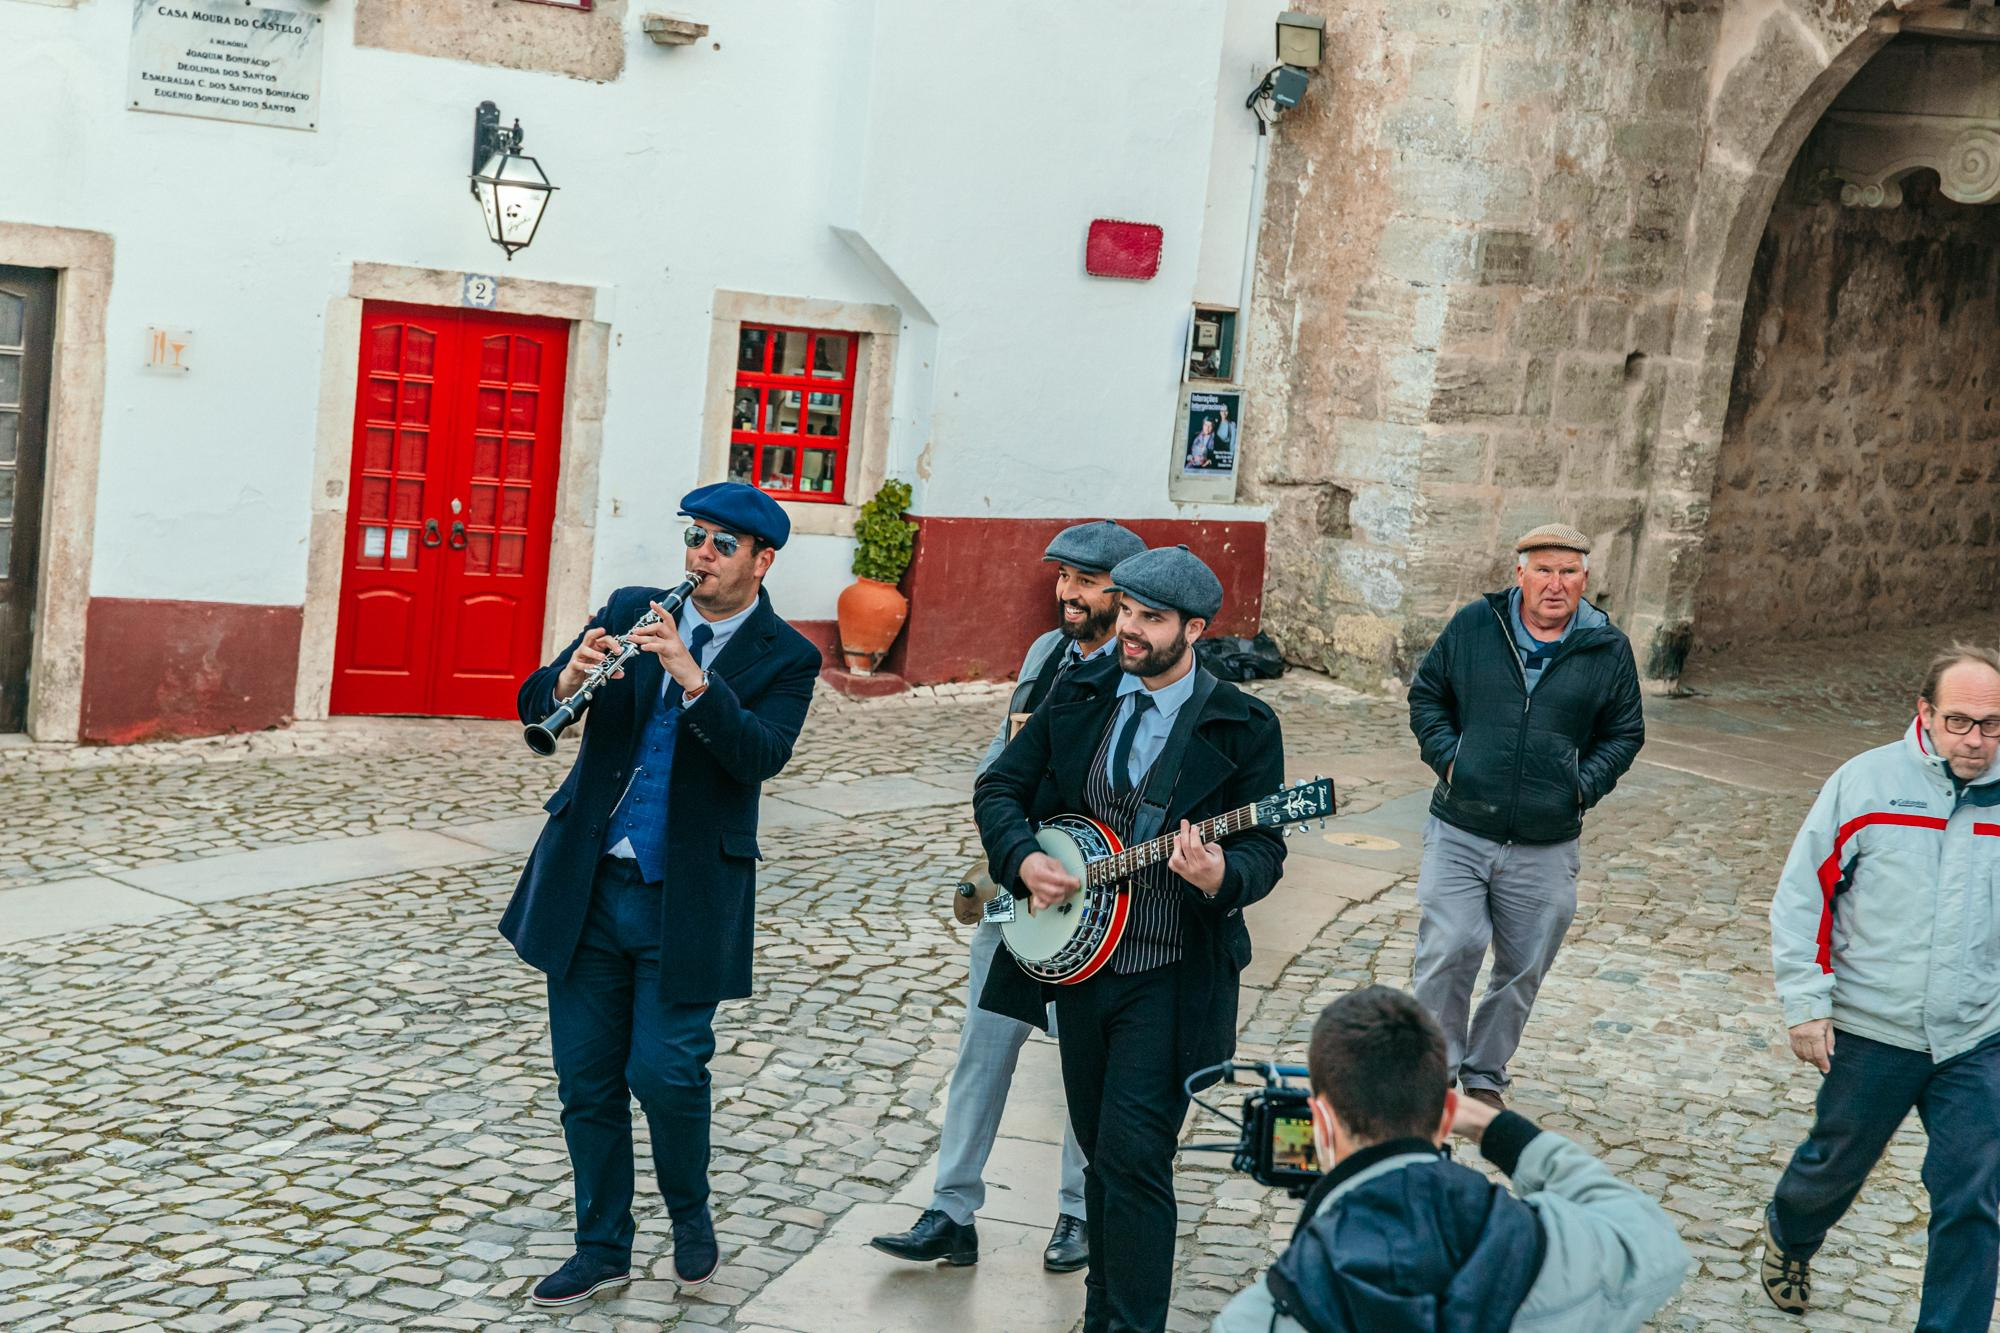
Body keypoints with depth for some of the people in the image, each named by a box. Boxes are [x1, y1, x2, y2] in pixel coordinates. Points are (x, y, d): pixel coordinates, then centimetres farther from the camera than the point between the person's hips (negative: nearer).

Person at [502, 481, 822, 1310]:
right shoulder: (631, 611, 6)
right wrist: (570, 678, -24)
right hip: (587, 885, 3)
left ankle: (692, 1218, 20)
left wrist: (690, 675, -33)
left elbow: (761, 756, -21)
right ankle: (603, 1248, 23)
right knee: (585, 1078, 8)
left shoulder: (785, 659, -3)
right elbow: (533, 705, -1)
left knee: (664, 1070, -9)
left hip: (686, 899, -3)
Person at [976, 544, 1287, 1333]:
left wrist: (1221, 876, -30)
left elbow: (1264, 852, -8)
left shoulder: (1242, 727, -8)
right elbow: (999, 788, 8)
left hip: (1169, 980, -5)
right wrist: (1022, 858, -11)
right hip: (1079, 959, 5)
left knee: (1134, 1156, -11)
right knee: (1100, 1150, 16)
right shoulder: (1078, 695, 4)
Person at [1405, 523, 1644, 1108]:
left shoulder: (1609, 649, 2)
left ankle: (1484, 1075, 29)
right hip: (1459, 833, -1)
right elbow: (1426, 693, 12)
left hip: (1545, 849, 1)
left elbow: (1625, 734, 12)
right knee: (1447, 953, -9)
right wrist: (1446, 755, -3)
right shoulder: (1473, 625, 1)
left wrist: (1584, 785, -3)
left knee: (1523, 970, 10)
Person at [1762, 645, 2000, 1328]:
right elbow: (1801, 897, -4)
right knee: (1835, 1167, 18)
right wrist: (1806, 1004, -8)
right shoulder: (1866, 780, -8)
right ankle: (1787, 1238, 49)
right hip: (1870, 1033, -1)